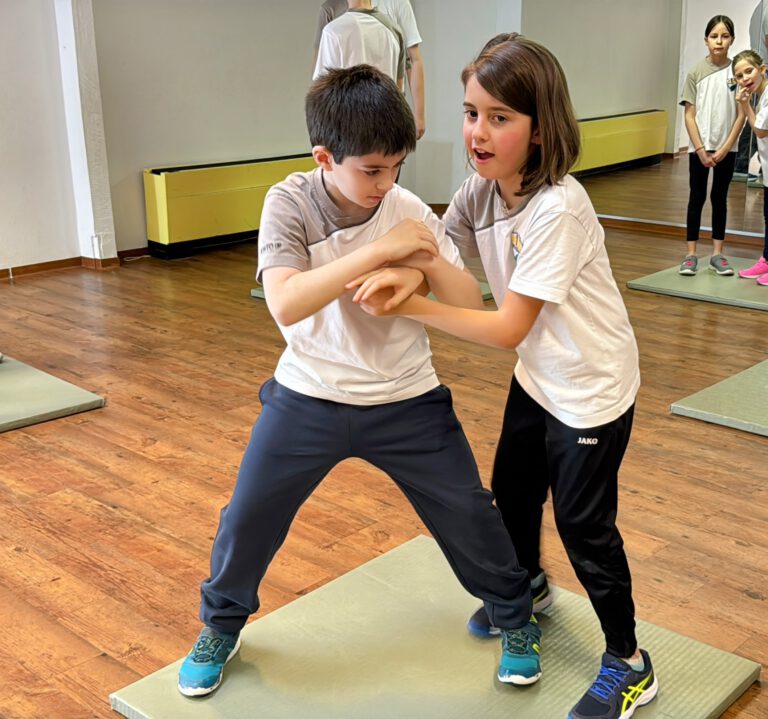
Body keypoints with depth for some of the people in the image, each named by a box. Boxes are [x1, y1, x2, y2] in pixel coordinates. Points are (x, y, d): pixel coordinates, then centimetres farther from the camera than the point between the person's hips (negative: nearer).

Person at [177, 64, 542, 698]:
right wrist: (377, 251, -34)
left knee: (468, 515, 5)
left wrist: (430, 260, -26)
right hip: (307, 399, 0)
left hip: (406, 402, 1)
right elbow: (285, 304, -31)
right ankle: (221, 626, 36)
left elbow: (471, 308, -7)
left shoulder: (409, 212, -10)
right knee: (248, 520, 7)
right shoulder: (290, 203, -14)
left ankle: (515, 617, 33)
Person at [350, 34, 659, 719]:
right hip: (536, 376, 8)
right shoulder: (481, 191, -8)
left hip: (592, 387, -7)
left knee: (583, 524, 2)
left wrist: (407, 304, -32)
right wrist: (401, 274, -25)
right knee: (512, 494, 21)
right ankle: (528, 586, 51)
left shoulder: (557, 210, -31)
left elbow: (508, 328, -30)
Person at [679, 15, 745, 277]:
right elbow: (689, 115, -4)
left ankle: (717, 254, 14)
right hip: (699, 148, -1)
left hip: (726, 149, 1)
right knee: (697, 197, 3)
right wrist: (700, 149, -10)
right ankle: (691, 255, 8)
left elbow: (741, 115, -2)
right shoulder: (696, 73, -3)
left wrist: (724, 149, -8)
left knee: (720, 198, 8)